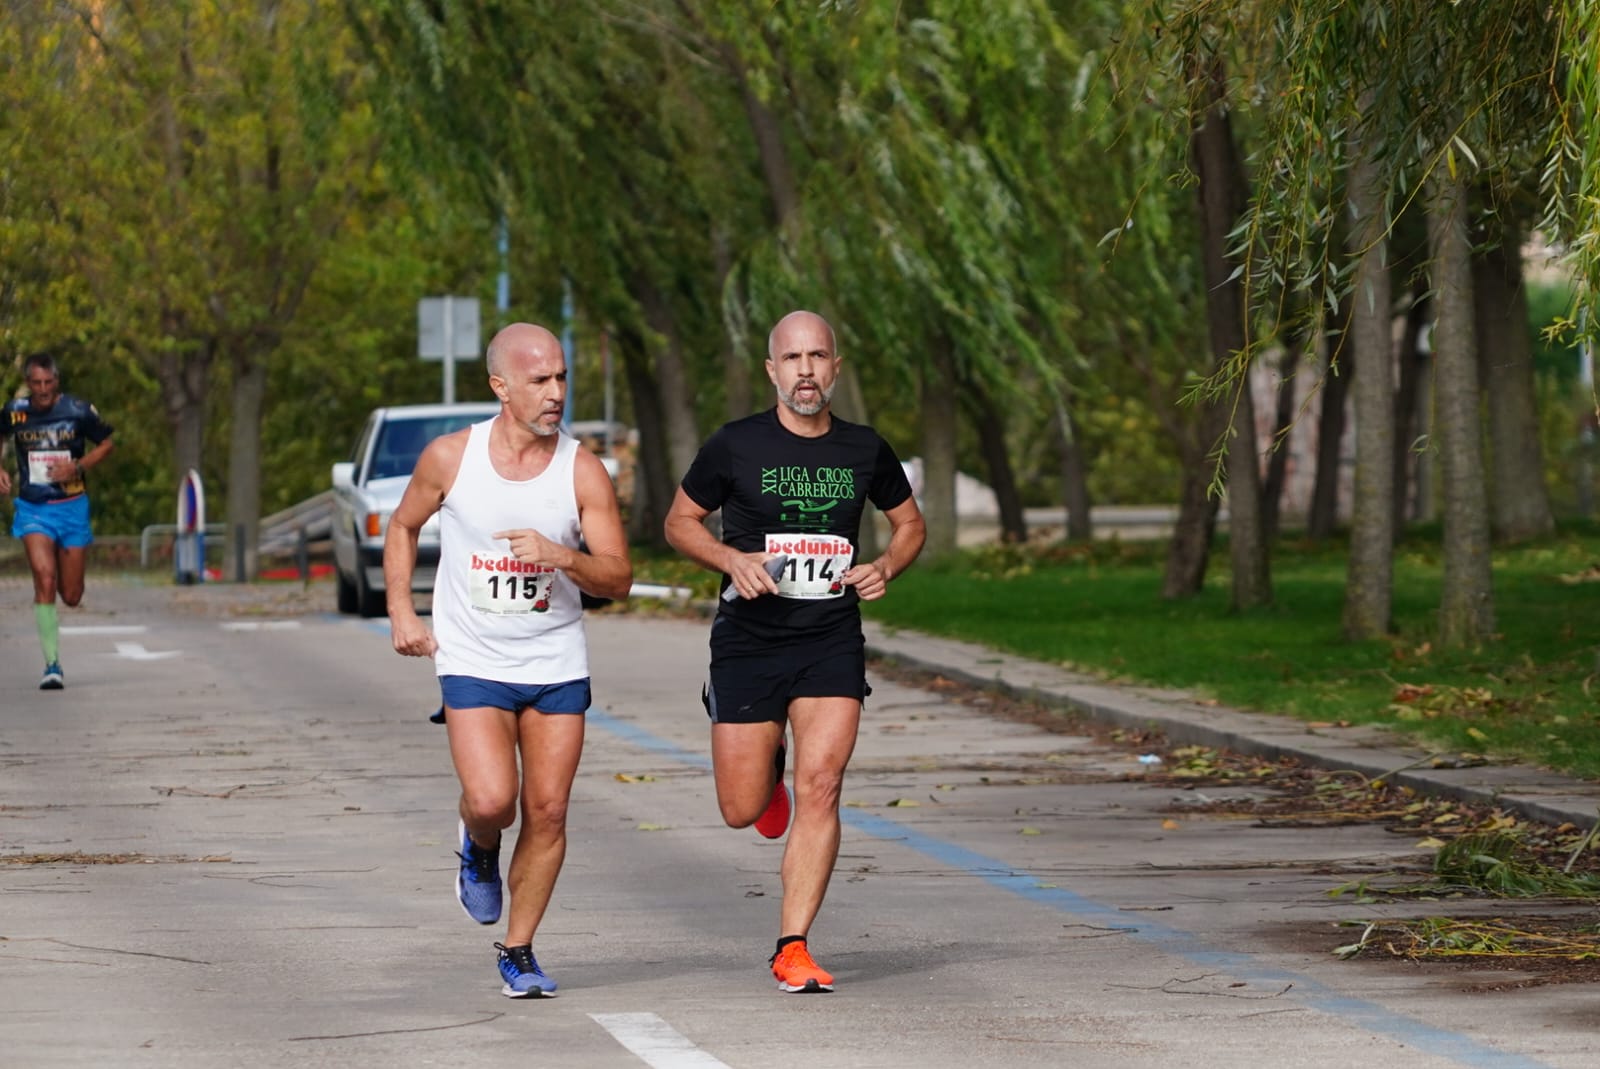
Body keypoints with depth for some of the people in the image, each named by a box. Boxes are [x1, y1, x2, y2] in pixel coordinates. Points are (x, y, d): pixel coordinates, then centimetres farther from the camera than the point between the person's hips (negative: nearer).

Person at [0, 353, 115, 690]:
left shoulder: (78, 410, -7)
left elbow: (105, 444, 6)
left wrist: (78, 467, -11)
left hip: (72, 507, 0)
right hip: (33, 509, 0)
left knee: (71, 597, 5)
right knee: (44, 580, -20)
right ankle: (52, 665, -15)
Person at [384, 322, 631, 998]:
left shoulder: (582, 471, -7)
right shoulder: (450, 457, -7)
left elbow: (618, 578, -6)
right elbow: (403, 526, 12)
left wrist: (562, 557, -25)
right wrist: (401, 612, 2)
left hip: (558, 665, 2)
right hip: (473, 662, -2)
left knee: (547, 812, 1)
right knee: (492, 801, -19)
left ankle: (518, 952, 18)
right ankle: (479, 847, 18)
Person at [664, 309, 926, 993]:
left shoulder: (864, 450, 4)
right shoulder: (735, 446, -4)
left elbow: (910, 522, 19)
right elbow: (680, 521, 6)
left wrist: (884, 567, -1)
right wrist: (733, 559, -12)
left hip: (832, 643, 1)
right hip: (748, 641, -1)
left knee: (819, 788, -13)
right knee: (742, 810, 1)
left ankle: (792, 949, -6)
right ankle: (765, 760, 39)